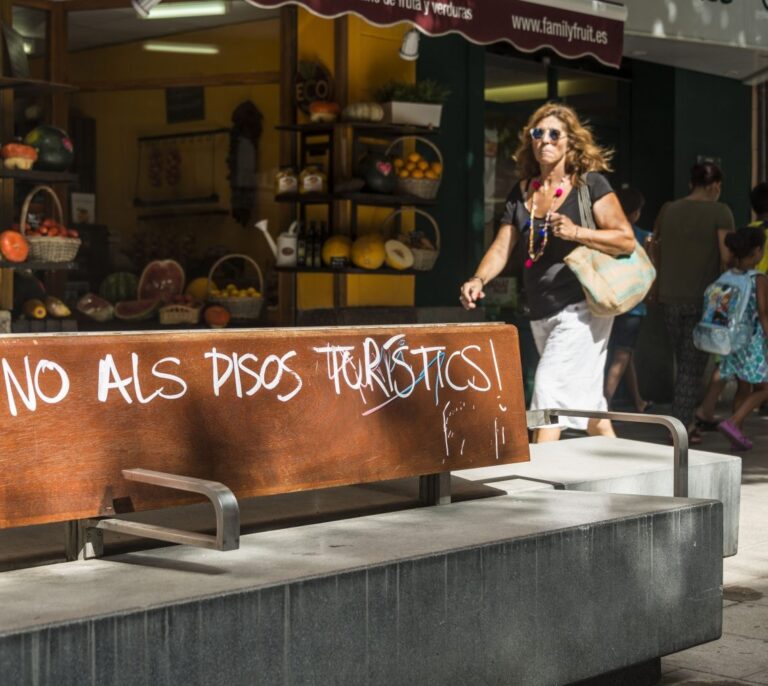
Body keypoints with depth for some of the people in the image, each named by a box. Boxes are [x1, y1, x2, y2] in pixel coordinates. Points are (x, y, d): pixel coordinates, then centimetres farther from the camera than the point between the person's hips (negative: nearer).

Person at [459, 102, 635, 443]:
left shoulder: (590, 183, -6)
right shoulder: (522, 192, 10)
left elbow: (626, 240, -10)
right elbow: (501, 248, 5)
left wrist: (576, 232, -24)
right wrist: (478, 280, -14)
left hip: (581, 307, -7)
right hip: (541, 313, 7)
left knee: (549, 387, -16)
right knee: (586, 400, 16)